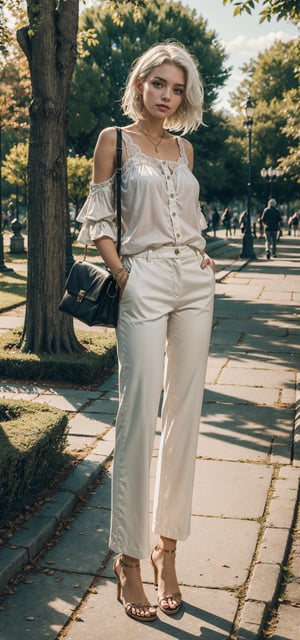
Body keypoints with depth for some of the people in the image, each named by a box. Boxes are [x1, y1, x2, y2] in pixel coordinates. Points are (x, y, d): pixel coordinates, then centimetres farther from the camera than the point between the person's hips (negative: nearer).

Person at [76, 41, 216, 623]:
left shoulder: (183, 148, 17)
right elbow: (97, 219, 2)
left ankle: (167, 545, 16)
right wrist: (121, 274, -7)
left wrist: (203, 255, 8)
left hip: (194, 282, 5)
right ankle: (128, 556, 5)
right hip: (145, 282, -5)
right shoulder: (115, 139, 4)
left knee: (185, 415, 5)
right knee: (139, 417, -7)